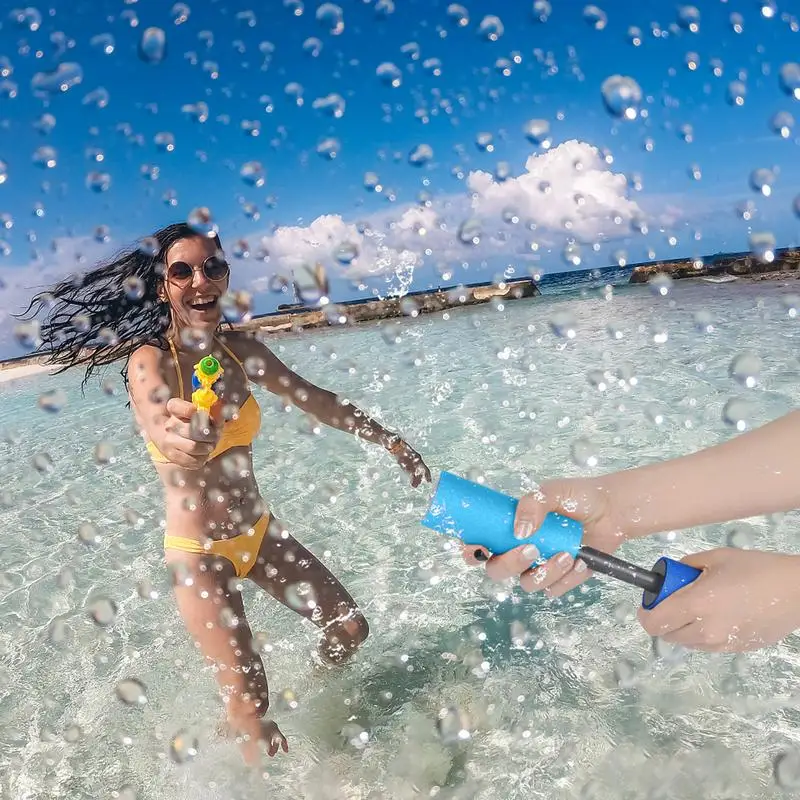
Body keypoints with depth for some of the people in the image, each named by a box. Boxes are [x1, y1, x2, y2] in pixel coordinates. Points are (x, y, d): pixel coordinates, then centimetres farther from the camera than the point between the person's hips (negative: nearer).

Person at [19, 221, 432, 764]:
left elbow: (316, 400, 8)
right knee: (250, 702, -5)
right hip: (198, 553, -6)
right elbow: (157, 421, -44)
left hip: (258, 533, 6)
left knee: (349, 628, 12)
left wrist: (389, 440, 12)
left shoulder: (241, 350, -3)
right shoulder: (150, 360, -21)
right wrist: (179, 438, -68)